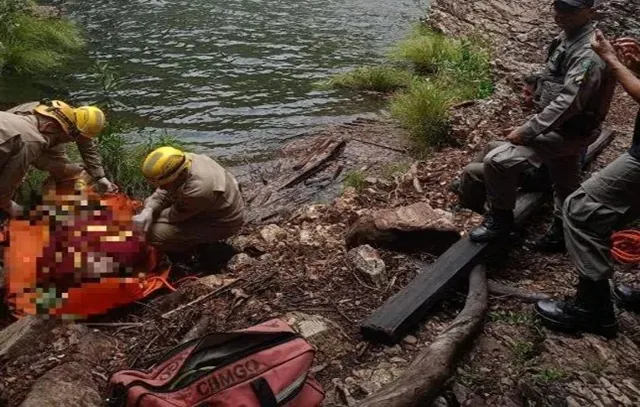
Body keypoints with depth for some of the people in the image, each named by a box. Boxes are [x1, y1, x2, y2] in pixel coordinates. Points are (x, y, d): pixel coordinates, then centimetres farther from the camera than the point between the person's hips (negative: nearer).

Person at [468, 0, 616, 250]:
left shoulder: (588, 53, -25)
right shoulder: (567, 38, 6)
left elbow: (568, 103, -31)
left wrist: (527, 131, -29)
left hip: (567, 132, -10)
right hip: (563, 127, 10)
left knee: (497, 161, -19)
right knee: (565, 183, 24)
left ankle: (500, 220, -1)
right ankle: (563, 228, 43)